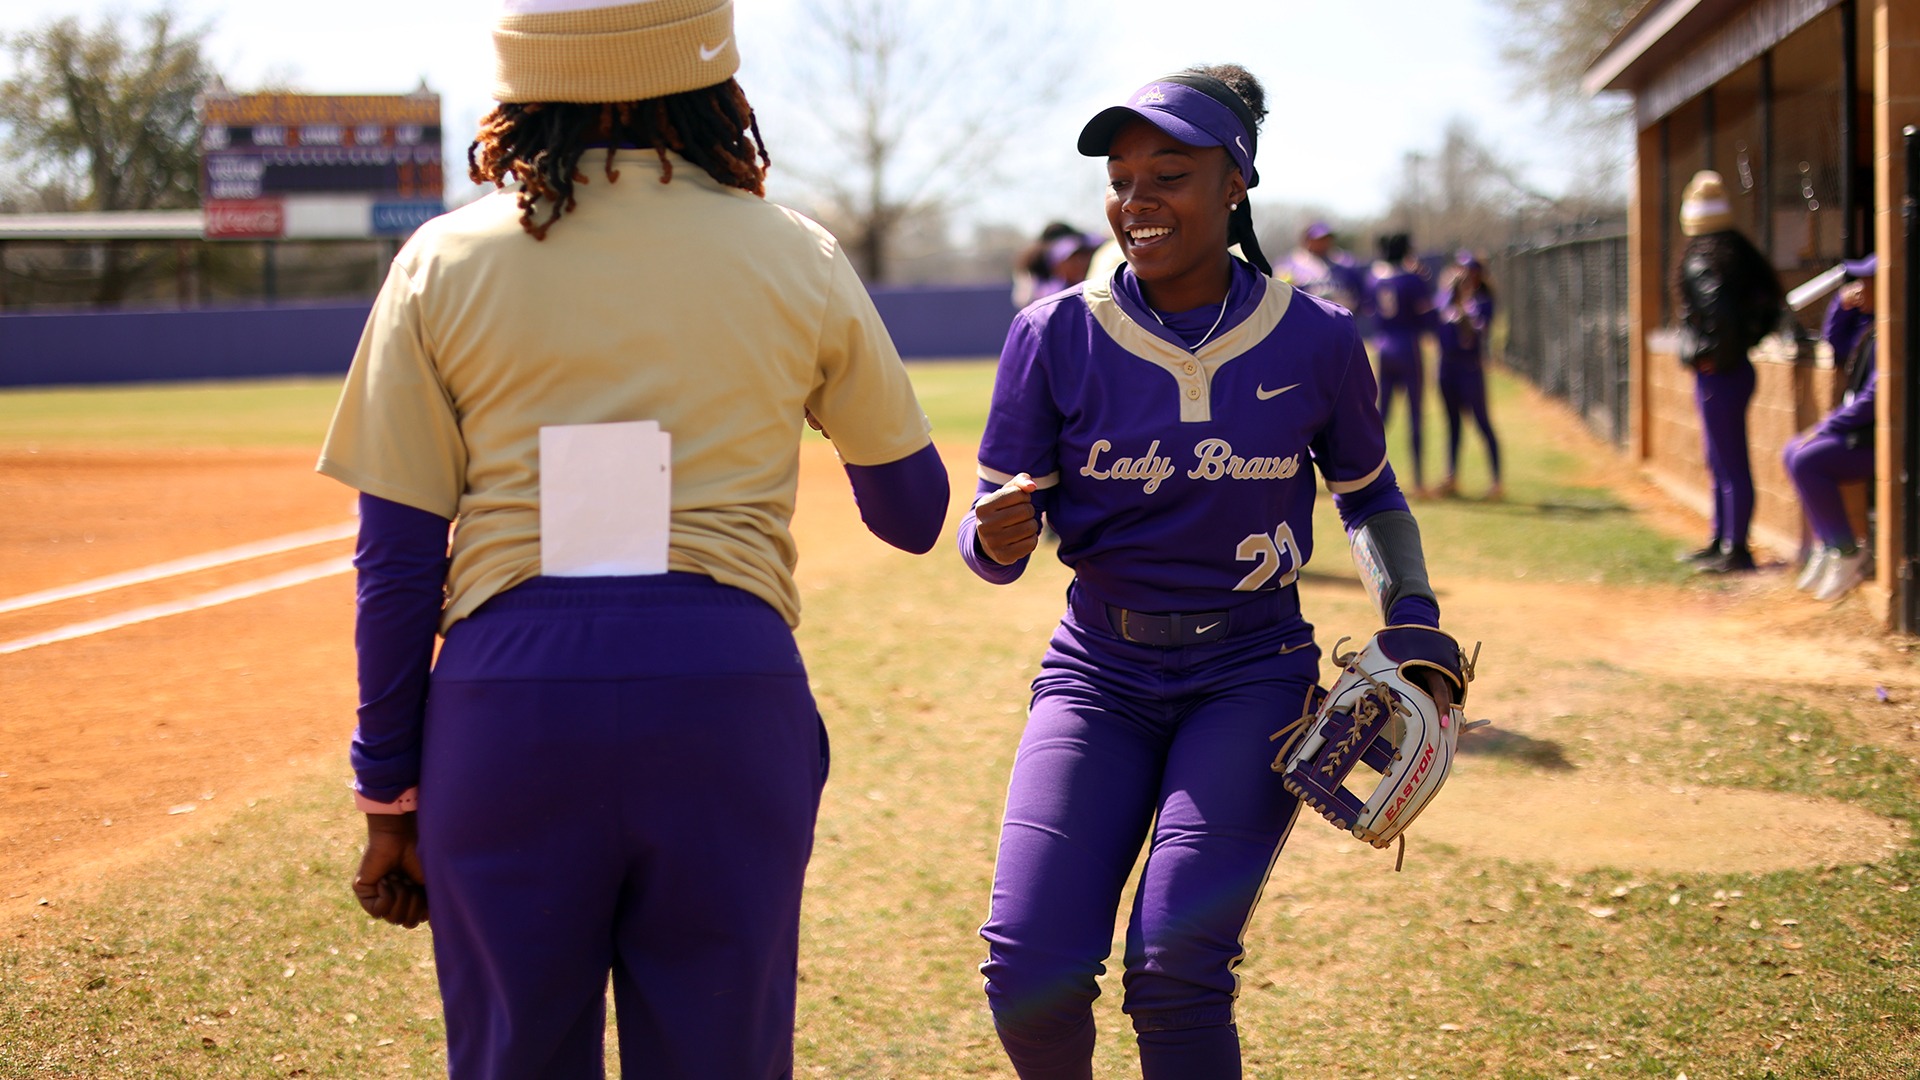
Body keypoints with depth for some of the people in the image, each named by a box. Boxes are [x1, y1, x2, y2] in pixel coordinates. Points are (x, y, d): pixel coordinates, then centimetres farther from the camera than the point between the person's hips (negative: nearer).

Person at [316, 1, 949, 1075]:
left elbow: (398, 561, 2)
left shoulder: (442, 263, 3)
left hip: (505, 707, 0)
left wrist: (392, 795, 9)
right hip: (729, 697, 0)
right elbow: (913, 512, 12)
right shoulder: (797, 260, 4)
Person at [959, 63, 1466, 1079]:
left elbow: (1370, 497, 15)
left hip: (1254, 678, -1)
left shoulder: (1317, 339, -3)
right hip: (1099, 676, 1)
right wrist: (996, 536, -24)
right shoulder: (1055, 335, -5)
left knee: (1176, 969, -18)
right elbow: (993, 546, -1)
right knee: (1029, 968, -14)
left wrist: (1414, 622, 0)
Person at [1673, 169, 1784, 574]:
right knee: (1721, 463, 19)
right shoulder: (1741, 252, 10)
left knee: (1731, 465, -5)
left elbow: (1720, 311, -29)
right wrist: (1744, 341, 11)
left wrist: (1717, 356, -16)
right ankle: (1721, 543, 29)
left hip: (1718, 374, -10)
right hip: (1735, 367, 10)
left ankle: (1737, 551, 0)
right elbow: (1770, 304, 14)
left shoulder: (1701, 261, -17)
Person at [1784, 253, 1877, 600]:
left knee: (1806, 461, -21)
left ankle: (1849, 555, -12)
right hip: (1859, 429, 11)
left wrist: (1828, 427, -16)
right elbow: (1836, 345, 27)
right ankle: (1826, 547, 11)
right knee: (1793, 452, 11)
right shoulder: (1866, 323, 9)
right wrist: (1843, 305, 9)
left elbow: (1875, 397, -25)